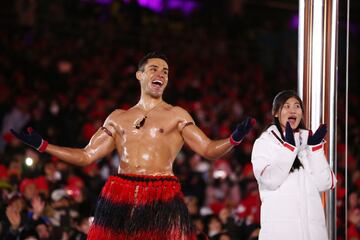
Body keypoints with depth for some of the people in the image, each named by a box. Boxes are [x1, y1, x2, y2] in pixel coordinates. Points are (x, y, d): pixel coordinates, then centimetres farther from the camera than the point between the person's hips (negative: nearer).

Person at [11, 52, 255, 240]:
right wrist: (42, 145, 13)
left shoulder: (176, 115, 11)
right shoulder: (118, 118, 18)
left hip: (162, 200, -2)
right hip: (119, 196, 3)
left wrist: (234, 139, -17)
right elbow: (86, 156, 18)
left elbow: (209, 150, 3)